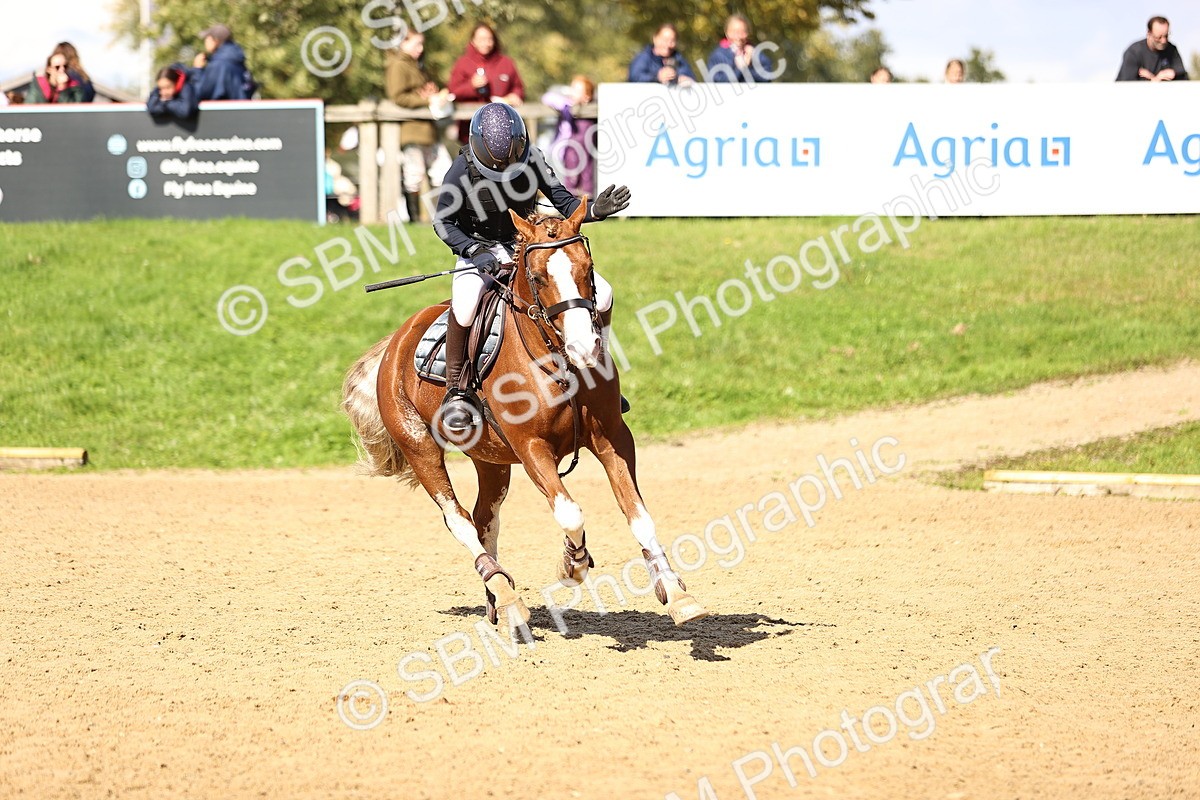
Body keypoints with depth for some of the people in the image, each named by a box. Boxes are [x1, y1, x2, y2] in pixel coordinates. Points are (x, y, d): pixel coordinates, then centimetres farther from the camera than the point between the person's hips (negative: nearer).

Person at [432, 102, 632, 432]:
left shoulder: (532, 160, -12)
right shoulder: (463, 171, -19)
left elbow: (564, 203, -5)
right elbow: (443, 222, -11)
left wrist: (595, 210, -27)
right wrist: (475, 252, -28)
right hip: (479, 250, -3)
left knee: (601, 294, -12)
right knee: (463, 307, -37)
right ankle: (456, 390, -17)